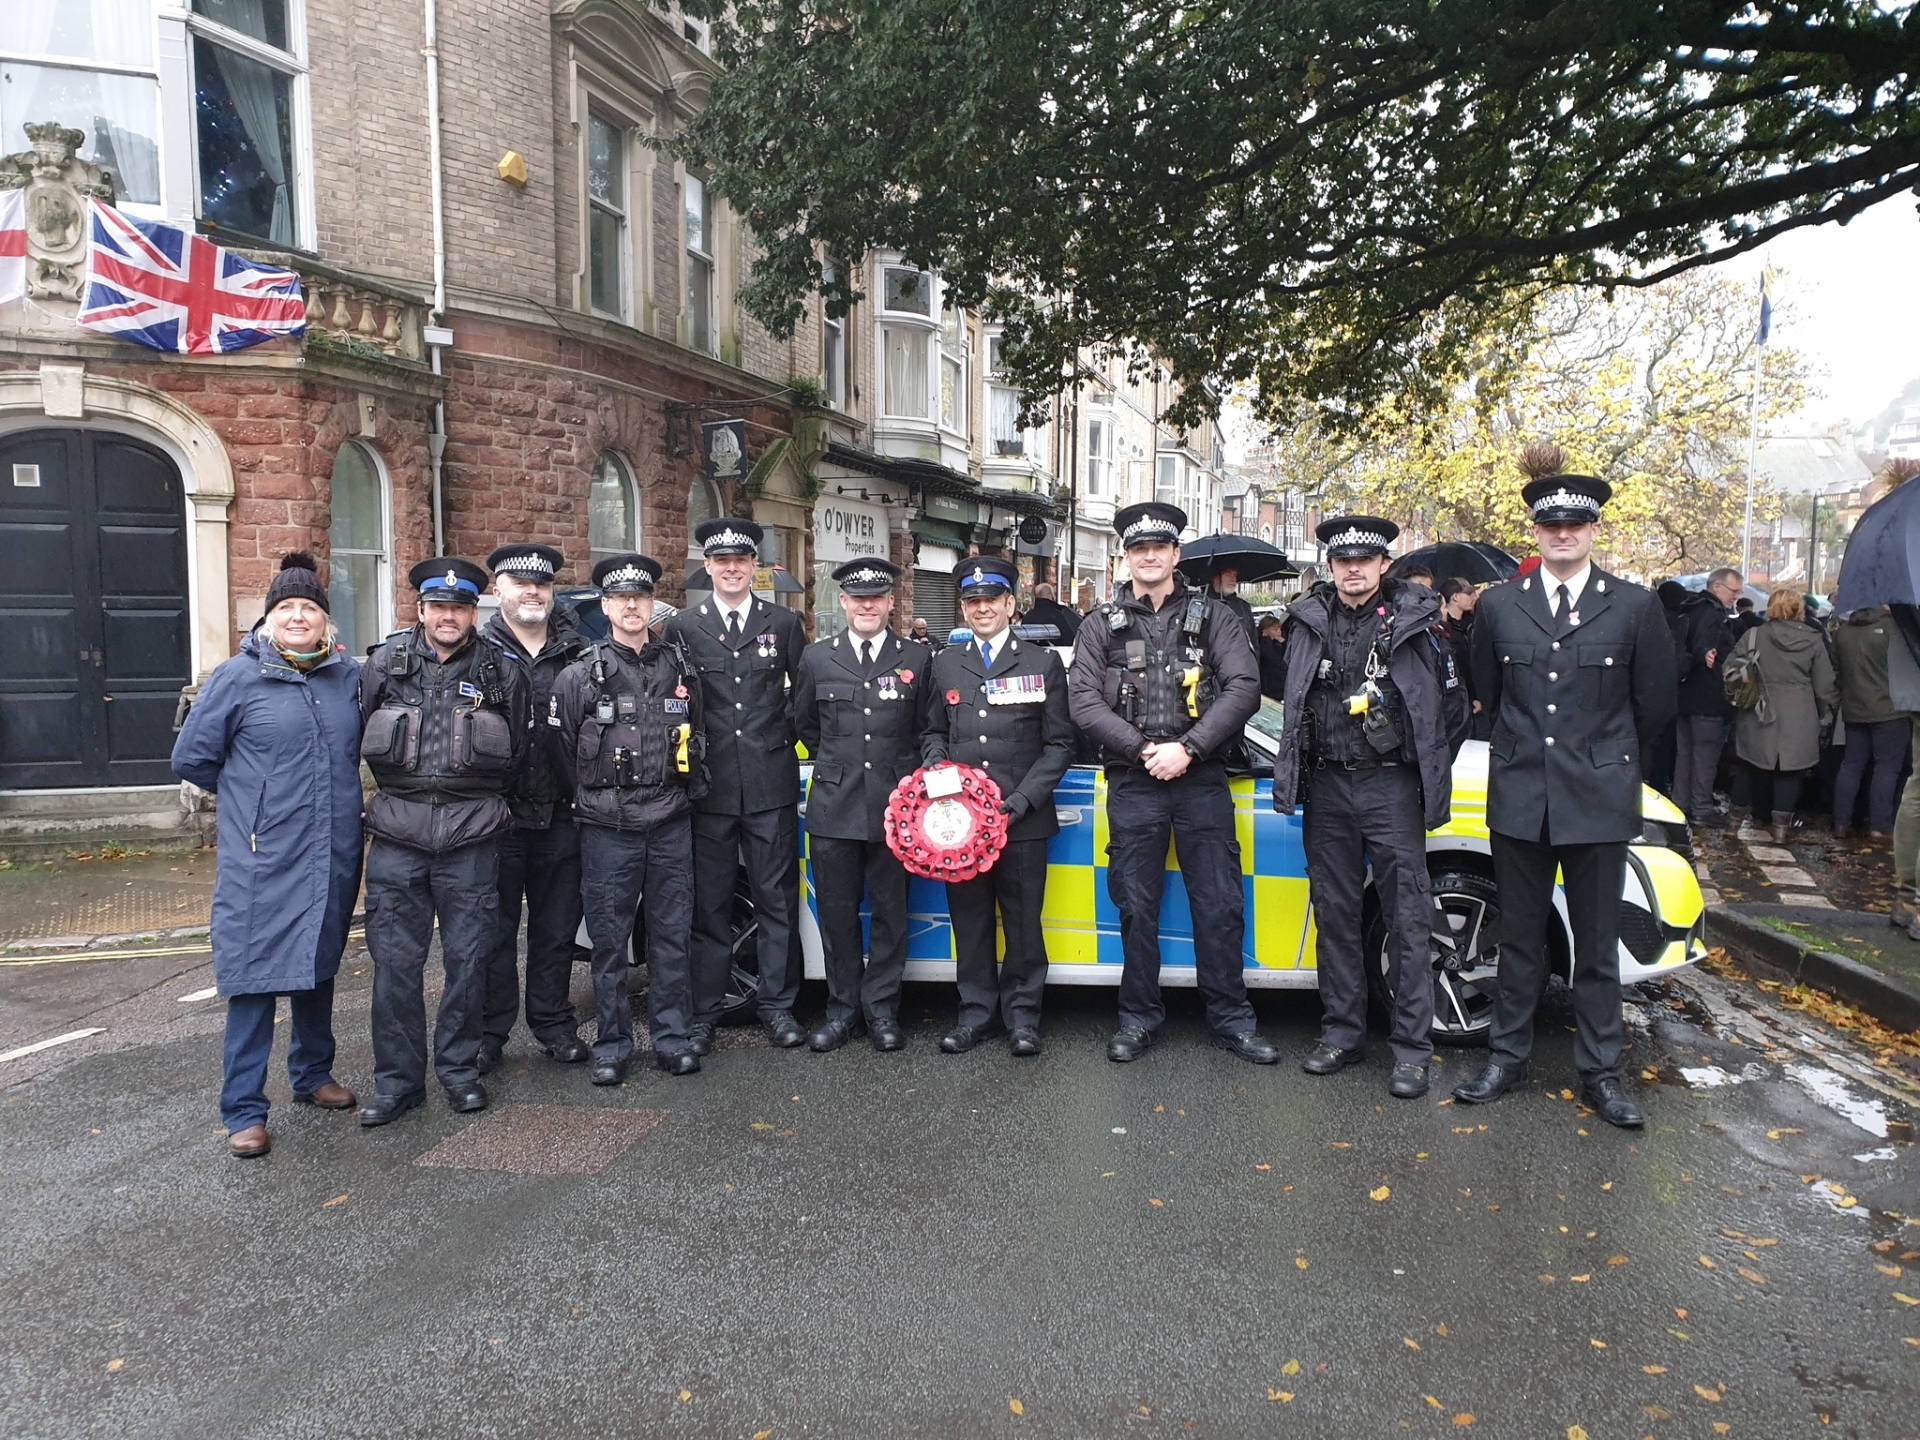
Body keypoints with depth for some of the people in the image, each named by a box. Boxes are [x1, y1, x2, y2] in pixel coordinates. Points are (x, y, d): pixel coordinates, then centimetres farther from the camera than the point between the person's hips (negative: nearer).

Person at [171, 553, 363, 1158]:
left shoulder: (349, 675, 5)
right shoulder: (238, 677, -6)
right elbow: (191, 757, 1)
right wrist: (257, 795, 6)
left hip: (333, 857, 4)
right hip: (261, 861, -4)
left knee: (319, 969, 17)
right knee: (255, 979, -2)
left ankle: (312, 1075, 34)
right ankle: (244, 1111, 7)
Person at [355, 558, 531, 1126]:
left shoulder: (503, 670, 3)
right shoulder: (384, 663, 5)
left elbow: (517, 752, 13)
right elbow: (357, 738, 14)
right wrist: (401, 788, 10)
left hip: (471, 840, -1)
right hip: (397, 837, 1)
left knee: (468, 958, 6)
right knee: (395, 961, 4)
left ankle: (459, 1069, 22)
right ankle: (397, 1080, 16)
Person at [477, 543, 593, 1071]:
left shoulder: (577, 652, 7)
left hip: (561, 814, 2)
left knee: (557, 927, 11)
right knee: (495, 928, 7)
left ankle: (554, 1025, 24)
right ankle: (489, 1032, 19)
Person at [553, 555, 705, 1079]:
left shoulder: (681, 667, 8)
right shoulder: (581, 675, 0)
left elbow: (698, 738, 17)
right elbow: (559, 750, 4)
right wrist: (590, 803, 5)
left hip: (671, 825, 2)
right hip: (607, 831, -2)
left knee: (672, 935, 7)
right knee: (608, 941, 5)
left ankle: (673, 1037, 18)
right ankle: (612, 1045, 16)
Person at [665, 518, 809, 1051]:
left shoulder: (784, 623, 6)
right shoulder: (682, 627, 4)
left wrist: (786, 732, 1)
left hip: (772, 784, 1)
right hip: (710, 786, 0)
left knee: (777, 900, 7)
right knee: (708, 904, 7)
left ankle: (778, 1006, 18)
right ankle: (702, 1012, 16)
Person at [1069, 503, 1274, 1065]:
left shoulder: (1213, 617, 6)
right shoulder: (1104, 624, 7)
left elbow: (1244, 689, -5)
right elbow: (1084, 701, -2)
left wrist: (1187, 749, -15)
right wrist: (1143, 750, -12)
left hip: (1201, 781, 0)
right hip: (1132, 786, 1)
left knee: (1220, 905, 3)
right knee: (1136, 907, 7)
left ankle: (1230, 1019, 17)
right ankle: (1138, 1018, 20)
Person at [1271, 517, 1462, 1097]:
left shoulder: (1415, 619, 0)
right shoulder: (1309, 620, 8)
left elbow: (1451, 702, 5)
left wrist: (1430, 768, 5)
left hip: (1392, 787, -3)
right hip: (1328, 787, 3)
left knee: (1407, 919, -2)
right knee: (1335, 914, 9)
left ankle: (1412, 1049, 5)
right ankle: (1342, 1033, 21)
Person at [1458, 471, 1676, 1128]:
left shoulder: (1635, 607, -1)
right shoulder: (1498, 606, 3)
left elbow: (1655, 703, 7)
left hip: (1599, 801, -1)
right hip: (1519, 798, 2)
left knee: (1597, 945, 7)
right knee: (1520, 938, 12)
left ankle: (1600, 1071, 19)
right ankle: (1507, 1056, 23)